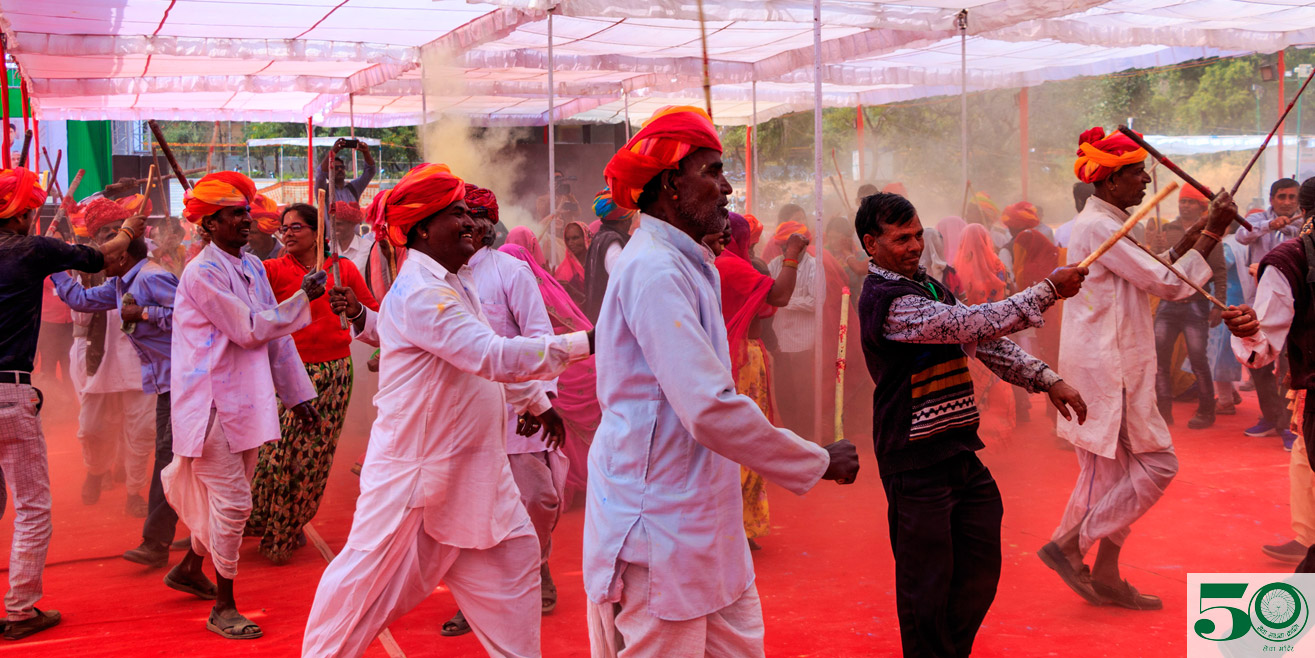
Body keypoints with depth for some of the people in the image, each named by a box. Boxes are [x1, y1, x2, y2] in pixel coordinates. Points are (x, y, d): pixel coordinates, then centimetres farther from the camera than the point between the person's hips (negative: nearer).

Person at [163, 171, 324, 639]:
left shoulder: (252, 267, 10)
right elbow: (251, 330, -17)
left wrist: (297, 393, 13)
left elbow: (275, 334, 14)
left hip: (245, 400, 8)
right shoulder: (202, 273, -15)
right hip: (211, 402, -8)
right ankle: (223, 607, 7)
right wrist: (303, 298, -9)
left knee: (228, 498, 17)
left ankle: (189, 569, 39)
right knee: (232, 502, -6)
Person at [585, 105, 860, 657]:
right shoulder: (654, 270, -18)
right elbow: (711, 410, -25)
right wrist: (819, 462, -16)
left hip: (703, 523, 10)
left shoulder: (685, 265, 17)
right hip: (659, 531, -10)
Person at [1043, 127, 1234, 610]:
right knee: (1156, 464, -4)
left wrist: (1193, 236, 10)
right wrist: (1211, 232, -10)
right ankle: (1068, 543, -2)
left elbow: (1152, 276, 19)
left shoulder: (1103, 223, 16)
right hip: (1107, 367, -10)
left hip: (1111, 365, 10)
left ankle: (1105, 576, 19)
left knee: (1112, 471, 12)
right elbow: (1167, 283, -16)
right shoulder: (1098, 226, -17)